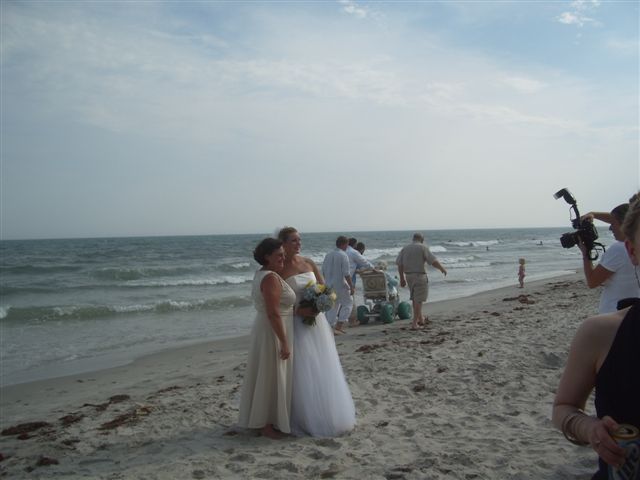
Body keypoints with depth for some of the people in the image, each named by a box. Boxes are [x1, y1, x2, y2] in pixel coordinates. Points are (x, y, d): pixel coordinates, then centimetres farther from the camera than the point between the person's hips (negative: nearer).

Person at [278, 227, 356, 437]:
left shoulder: (308, 263, 6)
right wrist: (298, 311, -22)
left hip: (316, 321, 6)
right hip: (296, 324, -5)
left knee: (322, 370, 12)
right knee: (302, 373, -1)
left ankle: (327, 414, 27)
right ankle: (305, 418, 13)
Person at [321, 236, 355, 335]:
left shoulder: (328, 255, 5)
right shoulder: (343, 256, -14)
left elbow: (323, 271, 11)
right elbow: (346, 274, -18)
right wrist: (351, 287, -12)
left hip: (329, 285, 6)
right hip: (340, 285, -6)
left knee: (332, 306, 15)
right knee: (348, 303, 10)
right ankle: (338, 326, 4)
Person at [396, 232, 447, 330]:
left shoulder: (404, 248, 10)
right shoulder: (423, 247, -5)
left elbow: (399, 265, 5)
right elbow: (433, 261, -9)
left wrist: (402, 278, 11)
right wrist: (442, 269, 6)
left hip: (408, 276, 6)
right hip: (419, 275, -6)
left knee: (414, 298, 19)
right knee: (418, 300, -2)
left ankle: (420, 319, 32)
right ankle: (414, 323, -5)